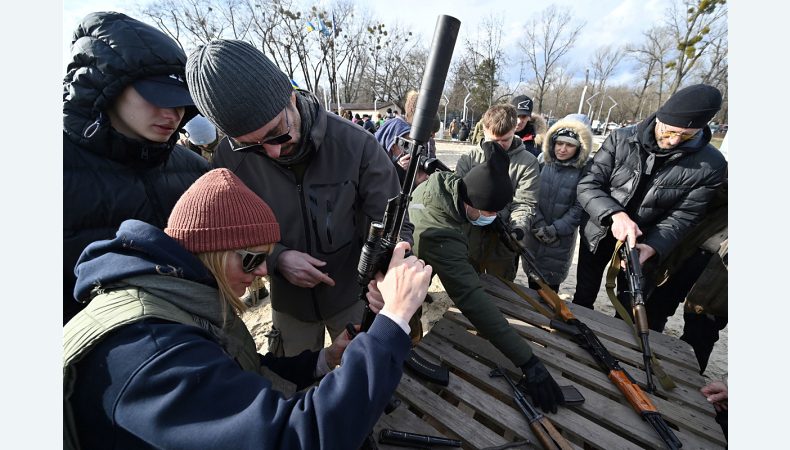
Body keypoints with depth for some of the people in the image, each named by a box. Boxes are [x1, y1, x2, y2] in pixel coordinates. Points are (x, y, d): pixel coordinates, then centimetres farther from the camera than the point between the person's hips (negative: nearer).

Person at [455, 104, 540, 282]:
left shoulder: (528, 162, -3)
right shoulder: (470, 157, 0)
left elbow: (525, 203, -8)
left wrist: (519, 228, -26)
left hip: (502, 243, -1)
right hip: (469, 239, 2)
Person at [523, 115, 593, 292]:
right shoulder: (542, 164, -2)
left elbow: (579, 208, -11)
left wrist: (555, 229, -17)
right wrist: (539, 225, -12)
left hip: (561, 238, -3)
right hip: (534, 233, 3)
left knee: (551, 282, 10)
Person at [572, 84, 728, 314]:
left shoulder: (710, 165, -14)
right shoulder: (621, 139, -14)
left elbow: (683, 216, -11)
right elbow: (587, 185, -17)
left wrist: (652, 247, -30)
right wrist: (615, 214, -34)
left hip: (644, 244, 0)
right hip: (598, 234, 1)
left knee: (630, 311, 15)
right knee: (583, 299, 19)